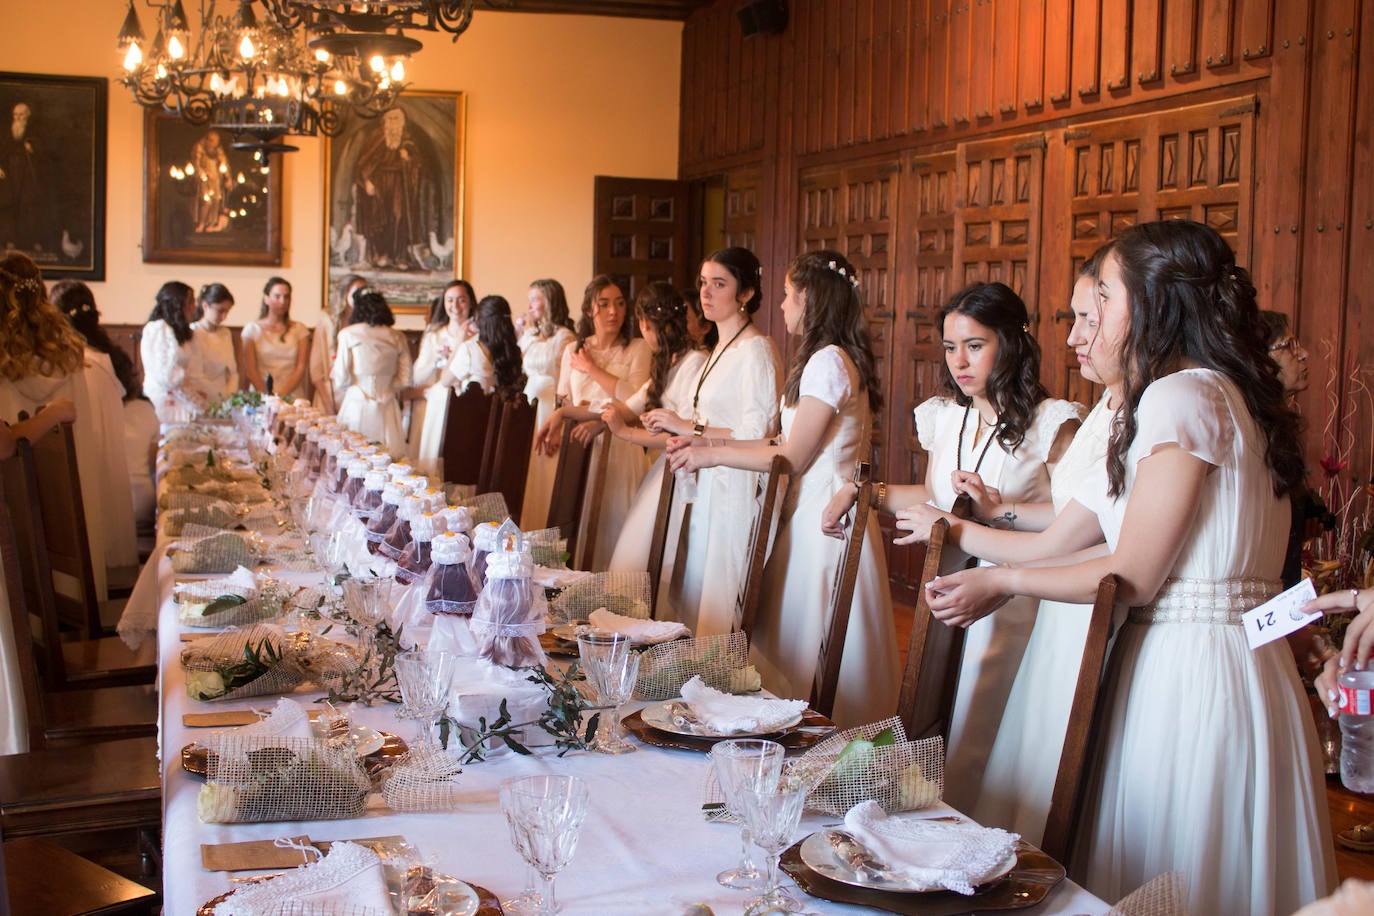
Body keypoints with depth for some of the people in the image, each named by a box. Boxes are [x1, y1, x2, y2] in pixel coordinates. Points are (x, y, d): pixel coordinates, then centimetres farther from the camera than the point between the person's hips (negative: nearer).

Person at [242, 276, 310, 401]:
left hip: (292, 396, 1)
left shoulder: (300, 330, 13)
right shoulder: (252, 329, 10)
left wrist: (281, 394, -10)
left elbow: (301, 368, 4)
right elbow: (250, 370, 2)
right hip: (261, 396, -1)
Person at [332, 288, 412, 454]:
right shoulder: (397, 338, 4)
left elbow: (341, 380, -5)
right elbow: (404, 379, 5)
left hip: (357, 405, -3)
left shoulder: (348, 334, -3)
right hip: (387, 408, 3)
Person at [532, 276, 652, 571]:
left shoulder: (637, 349, 5)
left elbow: (635, 402, -9)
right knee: (576, 525, -2)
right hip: (578, 450, 3)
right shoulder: (573, 352, 15)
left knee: (613, 523, -8)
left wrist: (592, 368, -3)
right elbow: (564, 403, 15)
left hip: (620, 450, -3)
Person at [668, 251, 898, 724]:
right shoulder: (833, 359, 15)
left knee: (815, 656, -3)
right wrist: (710, 442, 14)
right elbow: (791, 446, 14)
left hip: (823, 517, -10)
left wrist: (713, 454, -5)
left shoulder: (828, 361, -16)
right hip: (812, 508, 10)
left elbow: (794, 457, -15)